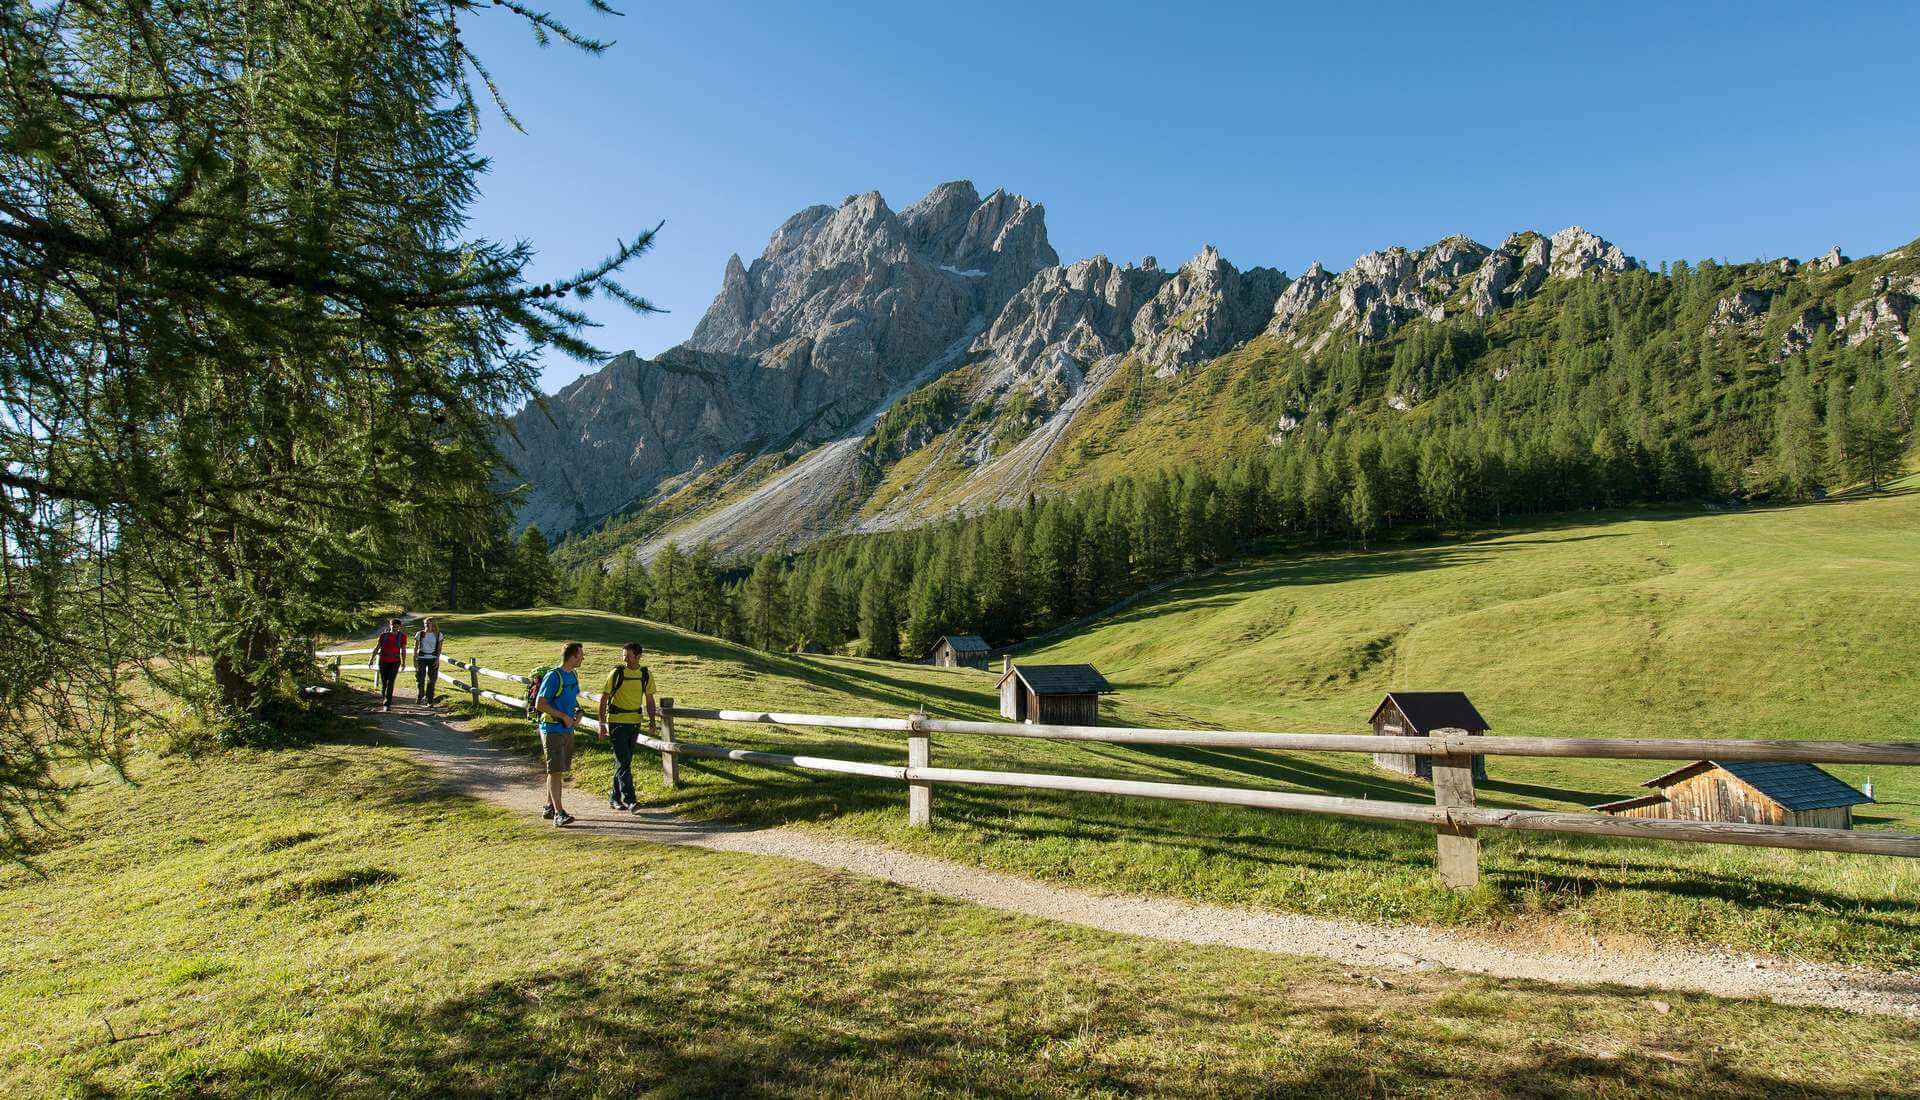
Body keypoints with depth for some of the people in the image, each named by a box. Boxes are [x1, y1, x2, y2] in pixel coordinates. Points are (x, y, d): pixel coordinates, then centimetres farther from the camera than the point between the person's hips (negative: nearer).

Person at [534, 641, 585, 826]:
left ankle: (549, 808, 25)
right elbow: (539, 704, -17)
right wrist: (564, 717, -17)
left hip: (567, 730, 8)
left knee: (559, 771, 14)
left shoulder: (573, 676, 10)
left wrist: (578, 711, 5)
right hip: (552, 730, -8)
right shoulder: (553, 677, -15)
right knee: (555, 771, -9)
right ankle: (559, 813, -10)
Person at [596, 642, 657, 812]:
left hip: (635, 722, 5)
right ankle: (629, 799, -13)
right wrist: (602, 724, -8)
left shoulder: (645, 675, 3)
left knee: (625, 761, 11)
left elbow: (649, 700, 10)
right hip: (617, 722, -5)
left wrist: (653, 722, 2)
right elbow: (604, 698, -5)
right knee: (623, 761, -11)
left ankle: (615, 799, 20)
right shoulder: (616, 673, -8)